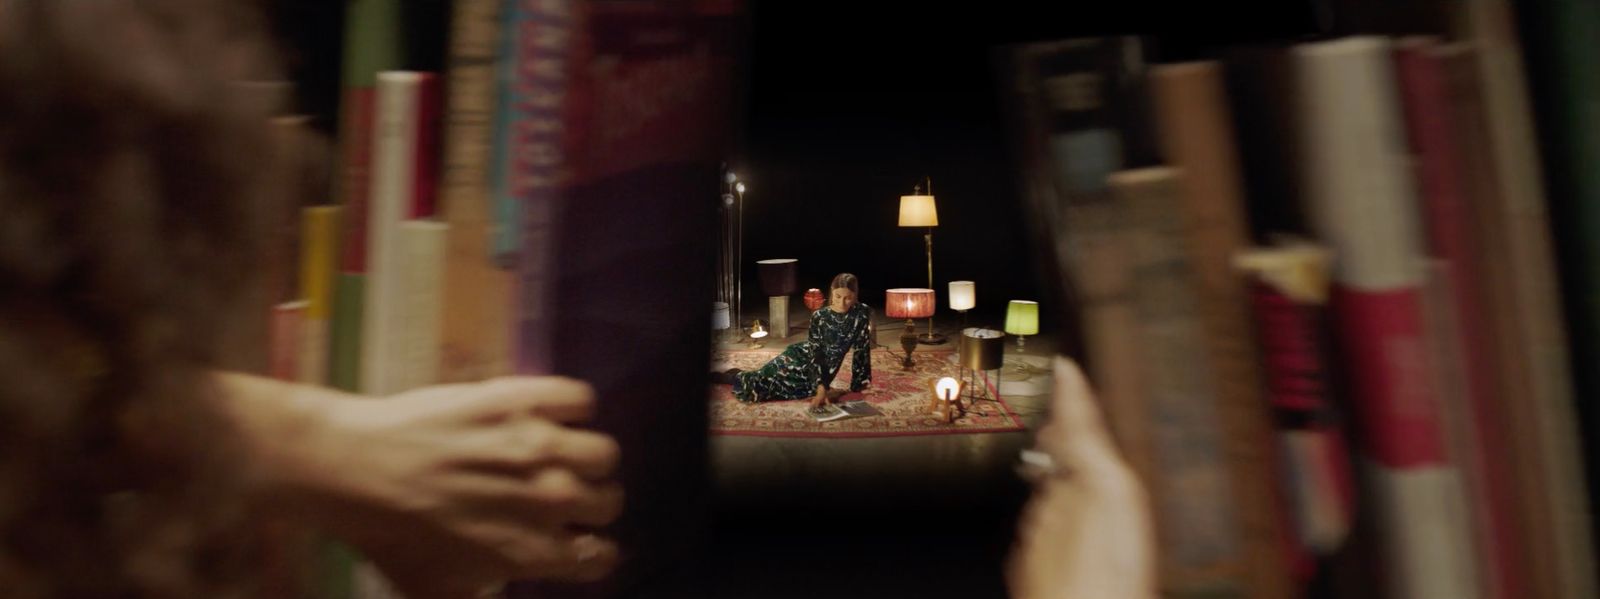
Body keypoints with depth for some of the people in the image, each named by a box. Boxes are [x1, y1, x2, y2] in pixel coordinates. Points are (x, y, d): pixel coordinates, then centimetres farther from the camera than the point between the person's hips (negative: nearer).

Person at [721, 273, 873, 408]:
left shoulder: (862, 313, -13)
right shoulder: (819, 316, -15)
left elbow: (862, 349, -6)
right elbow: (815, 353, -17)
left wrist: (859, 383, -6)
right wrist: (821, 389, -29)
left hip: (825, 369, 2)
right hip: (800, 357, -2)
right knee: (752, 388, -13)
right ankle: (736, 377, 22)